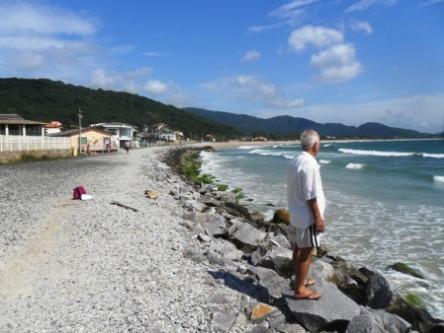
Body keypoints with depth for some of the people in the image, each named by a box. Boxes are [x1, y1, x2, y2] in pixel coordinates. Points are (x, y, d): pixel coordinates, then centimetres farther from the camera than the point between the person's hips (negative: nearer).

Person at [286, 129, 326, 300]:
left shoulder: (294, 161, 7)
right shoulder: (310, 164, -22)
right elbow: (311, 196, -22)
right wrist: (318, 217, -16)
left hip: (296, 214, 9)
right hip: (307, 216, -9)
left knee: (298, 249, 19)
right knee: (306, 252, 2)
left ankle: (300, 281, 34)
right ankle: (300, 290, 12)